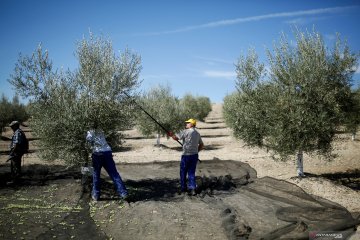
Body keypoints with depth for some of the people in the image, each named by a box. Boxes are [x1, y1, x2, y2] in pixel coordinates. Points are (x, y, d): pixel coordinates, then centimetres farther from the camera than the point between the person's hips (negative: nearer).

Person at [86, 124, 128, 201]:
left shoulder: (90, 132, 9)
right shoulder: (101, 131, 23)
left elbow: (89, 139, -9)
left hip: (97, 153, -3)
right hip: (108, 152, 3)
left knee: (96, 174, 13)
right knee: (114, 173, 1)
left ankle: (96, 195, 15)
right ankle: (123, 192, -6)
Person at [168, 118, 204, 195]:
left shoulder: (186, 131, -10)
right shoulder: (197, 133, 12)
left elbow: (176, 137, -12)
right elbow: (201, 145, 18)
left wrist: (171, 135, 7)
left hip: (186, 155, -6)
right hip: (195, 155, 6)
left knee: (183, 172, 10)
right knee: (191, 172, 9)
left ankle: (183, 188, 20)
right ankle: (192, 189, 2)